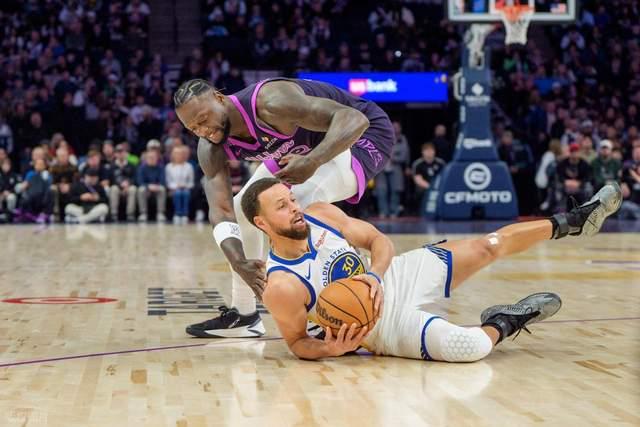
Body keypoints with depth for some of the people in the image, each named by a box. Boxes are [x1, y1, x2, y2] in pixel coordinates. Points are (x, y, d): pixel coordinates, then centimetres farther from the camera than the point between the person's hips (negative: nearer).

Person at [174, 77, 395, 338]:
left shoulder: (270, 102, -37)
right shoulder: (210, 149, -15)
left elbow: (354, 119, -40)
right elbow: (221, 212, -21)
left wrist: (313, 161, -55)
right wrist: (238, 263, -38)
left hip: (363, 133, -8)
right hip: (306, 147, 8)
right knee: (242, 209, 7)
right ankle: (243, 315, 21)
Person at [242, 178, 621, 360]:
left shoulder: (320, 214, -11)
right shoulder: (282, 287, -28)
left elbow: (380, 241, -3)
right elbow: (298, 343, -13)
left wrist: (375, 275, -24)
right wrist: (331, 348, -34)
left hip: (399, 274, 5)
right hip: (389, 321, -5)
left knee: (490, 246, 3)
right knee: (474, 348, -24)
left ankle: (572, 222, 24)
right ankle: (505, 323, 11)